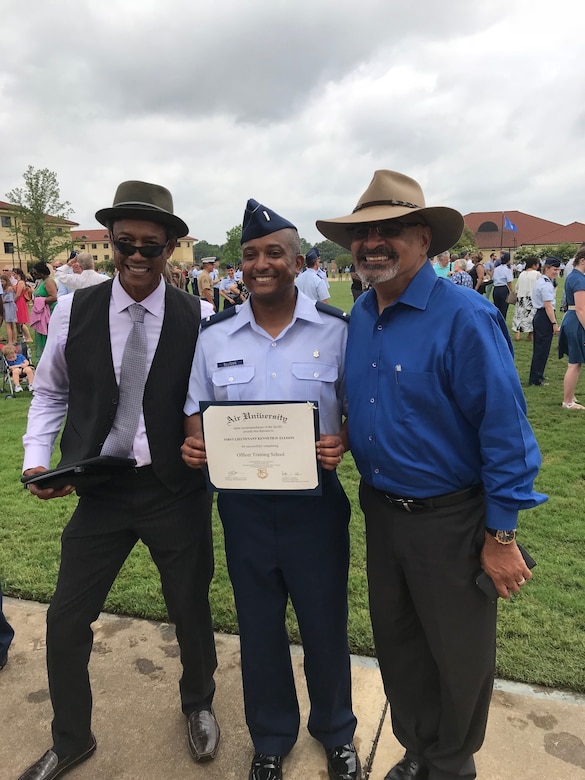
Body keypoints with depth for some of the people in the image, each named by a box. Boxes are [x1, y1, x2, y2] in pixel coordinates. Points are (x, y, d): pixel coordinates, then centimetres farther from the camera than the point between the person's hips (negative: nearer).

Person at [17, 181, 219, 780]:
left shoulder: (197, 319, -8)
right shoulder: (74, 310, -3)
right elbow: (50, 393, 7)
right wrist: (36, 459, -5)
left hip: (177, 490, -1)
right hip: (99, 490, 2)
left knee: (191, 610, 17)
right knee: (65, 621, 11)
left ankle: (198, 706, 50)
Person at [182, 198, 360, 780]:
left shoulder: (335, 329, -6)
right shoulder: (214, 334, 0)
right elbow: (198, 409, 9)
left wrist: (343, 440, -20)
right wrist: (194, 442, -12)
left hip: (315, 500, -1)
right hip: (243, 504, 2)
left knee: (325, 624, 15)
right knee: (258, 628, 18)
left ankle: (335, 731, 46)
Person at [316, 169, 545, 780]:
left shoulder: (464, 316, -19)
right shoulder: (359, 317, 2)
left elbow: (506, 431, -18)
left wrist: (501, 536, -15)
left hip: (451, 519, -6)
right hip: (380, 510, 6)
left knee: (460, 657, 15)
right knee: (396, 643, 22)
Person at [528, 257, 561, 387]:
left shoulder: (541, 281, 14)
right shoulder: (546, 285, -17)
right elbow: (548, 306, -20)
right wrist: (555, 324, -18)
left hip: (538, 316, 10)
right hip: (545, 318, -10)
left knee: (538, 348, 16)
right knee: (542, 349, -1)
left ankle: (535, 377, 25)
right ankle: (536, 379, 7)